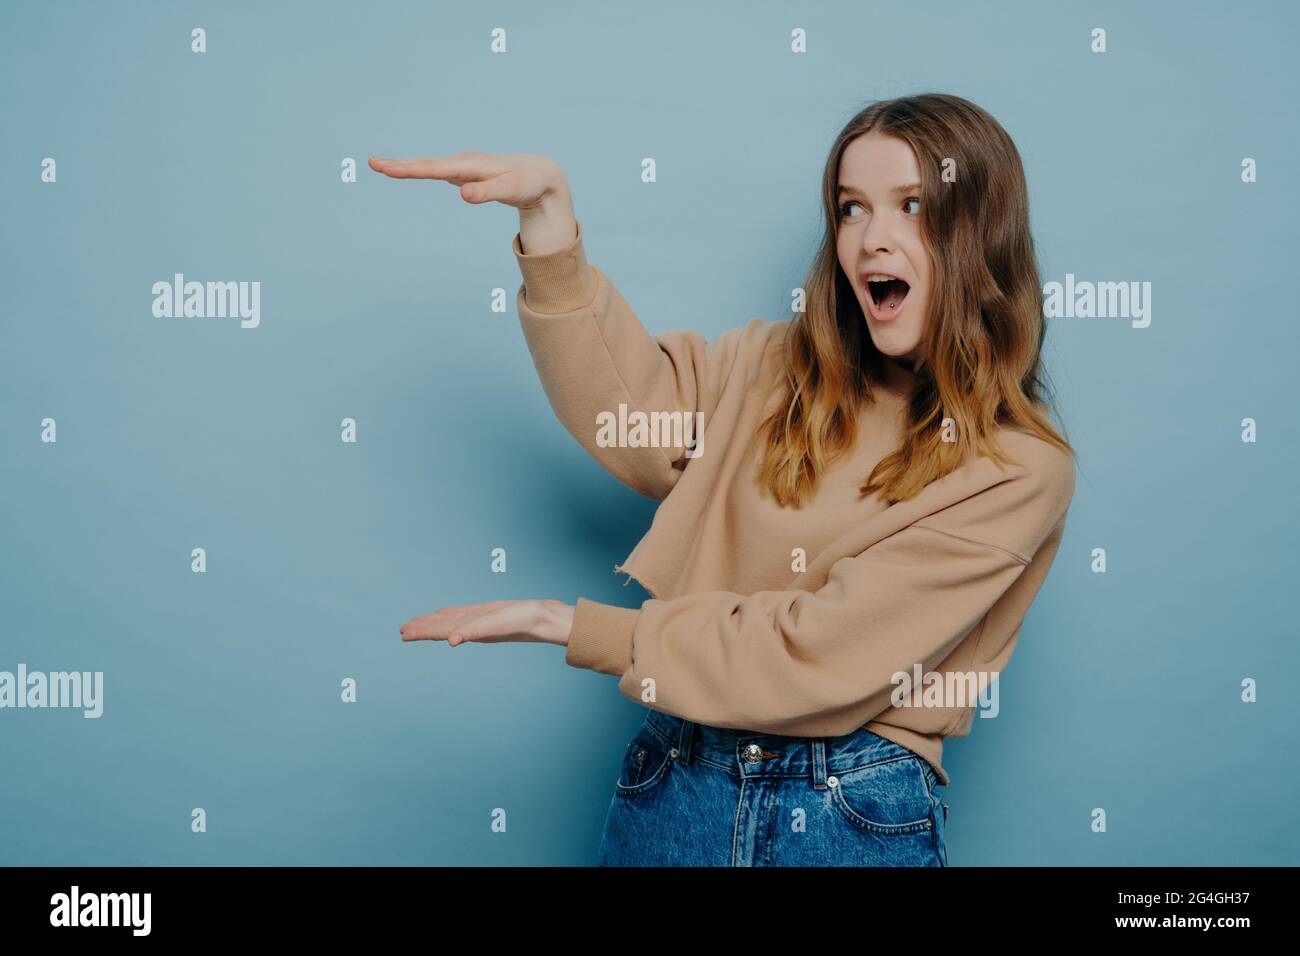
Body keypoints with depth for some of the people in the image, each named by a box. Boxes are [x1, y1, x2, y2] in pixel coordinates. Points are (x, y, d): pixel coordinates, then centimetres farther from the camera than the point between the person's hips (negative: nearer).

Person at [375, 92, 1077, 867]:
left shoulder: (1020, 468, -11)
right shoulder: (784, 368, 6)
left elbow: (821, 652, -16)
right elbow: (634, 410, -9)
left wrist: (572, 627, -13)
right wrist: (551, 224, -20)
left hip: (853, 820, -3)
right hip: (671, 784, 4)